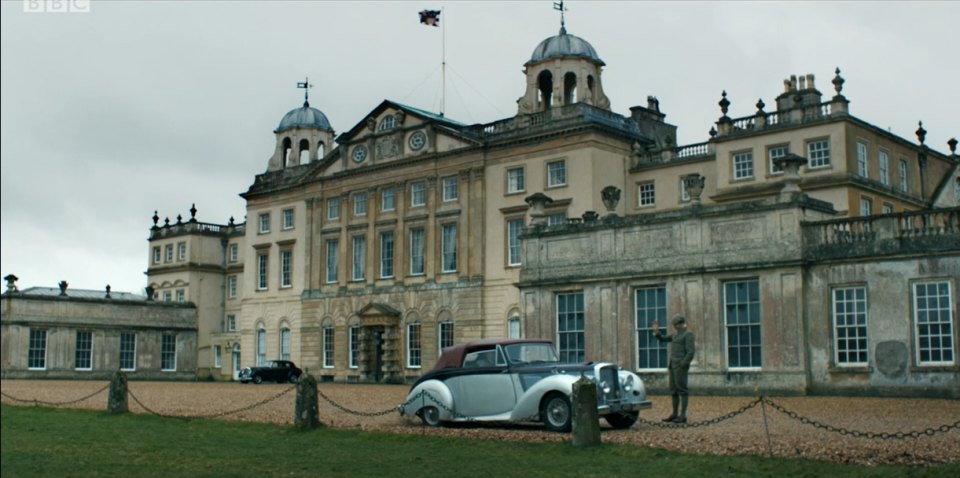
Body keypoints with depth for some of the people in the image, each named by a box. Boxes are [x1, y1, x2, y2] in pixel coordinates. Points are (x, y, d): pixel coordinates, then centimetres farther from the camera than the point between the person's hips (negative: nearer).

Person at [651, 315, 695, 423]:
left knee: (682, 390, -7)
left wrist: (682, 366, -20)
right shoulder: (676, 335, 19)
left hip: (681, 366, -9)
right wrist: (656, 330, 3)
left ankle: (683, 416, -5)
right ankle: (674, 415, 15)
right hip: (673, 365, 9)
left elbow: (690, 353, -17)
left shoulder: (688, 335, -10)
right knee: (674, 391, 10)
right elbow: (662, 338, 21)